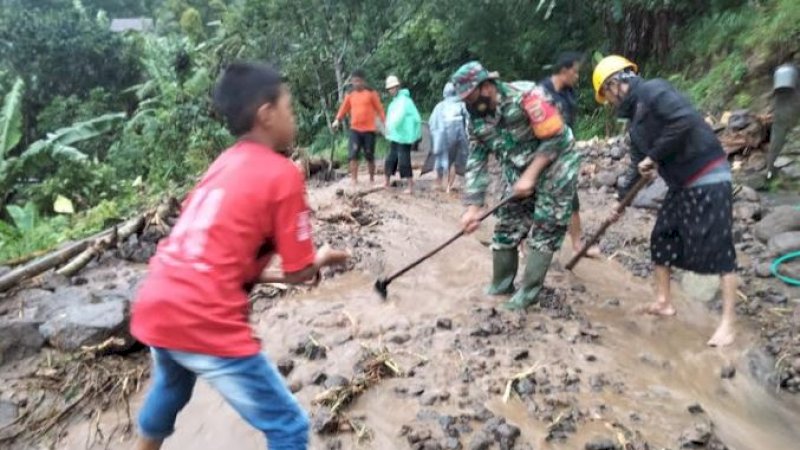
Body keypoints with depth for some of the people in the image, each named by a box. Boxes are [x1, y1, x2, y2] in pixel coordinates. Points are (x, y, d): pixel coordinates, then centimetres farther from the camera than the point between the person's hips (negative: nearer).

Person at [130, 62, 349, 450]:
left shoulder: (224, 164, 15)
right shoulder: (282, 173, -7)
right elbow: (299, 274, -4)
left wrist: (274, 276, 22)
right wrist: (320, 259, 17)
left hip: (155, 308, 9)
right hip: (206, 323, -9)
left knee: (170, 388, 37)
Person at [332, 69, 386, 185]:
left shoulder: (371, 93, -1)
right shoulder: (350, 95, 6)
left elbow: (379, 108, -1)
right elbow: (344, 108, 6)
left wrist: (385, 122, -8)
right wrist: (337, 120, -9)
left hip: (369, 129, -2)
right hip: (354, 129, 2)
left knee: (369, 156, 6)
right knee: (353, 154, -10)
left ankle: (372, 179, 21)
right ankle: (353, 179, -7)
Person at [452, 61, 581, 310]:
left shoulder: (525, 95, -26)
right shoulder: (477, 120, -4)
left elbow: (555, 137, -24)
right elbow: (476, 164, -2)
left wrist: (530, 175, -25)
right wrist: (473, 206, -8)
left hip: (554, 166, -6)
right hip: (519, 174, 7)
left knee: (544, 230, -6)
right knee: (506, 226, 5)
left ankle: (529, 292, 2)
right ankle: (501, 283, 20)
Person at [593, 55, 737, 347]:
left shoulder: (653, 91, -13)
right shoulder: (636, 118, 15)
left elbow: (685, 120, -28)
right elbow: (637, 165, 23)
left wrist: (654, 156, -18)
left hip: (709, 180, -10)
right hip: (682, 186, 10)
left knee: (719, 249, -6)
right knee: (661, 240, 15)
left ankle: (727, 325, 0)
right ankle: (663, 302, 29)